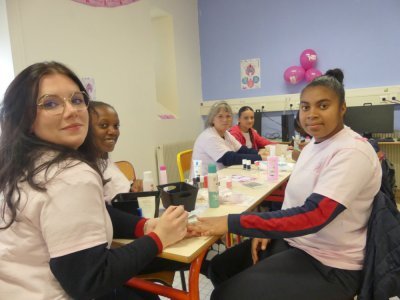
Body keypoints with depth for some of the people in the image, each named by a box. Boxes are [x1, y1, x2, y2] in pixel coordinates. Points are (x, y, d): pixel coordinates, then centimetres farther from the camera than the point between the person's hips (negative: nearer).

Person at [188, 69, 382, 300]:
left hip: (328, 264, -8)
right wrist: (268, 229, -2)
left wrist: (232, 223, -33)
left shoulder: (352, 153, -22)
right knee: (220, 268, 11)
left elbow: (312, 216, -32)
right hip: (293, 241, 8)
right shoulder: (313, 145, 6)